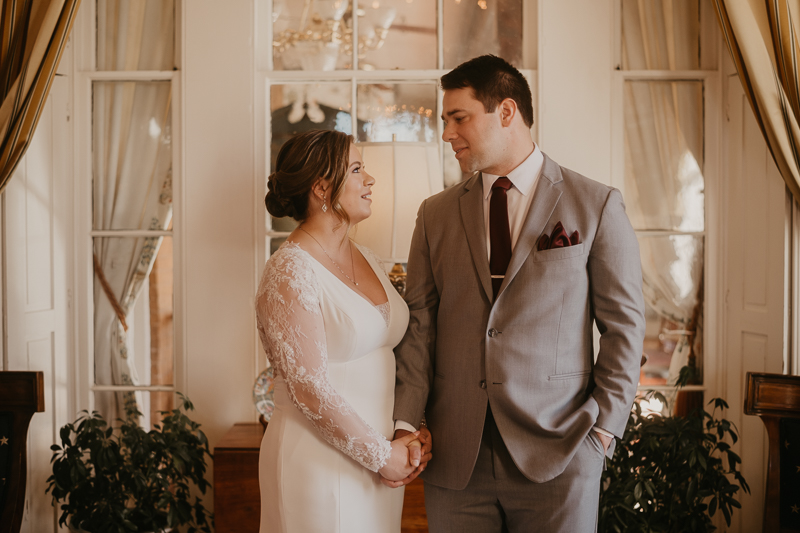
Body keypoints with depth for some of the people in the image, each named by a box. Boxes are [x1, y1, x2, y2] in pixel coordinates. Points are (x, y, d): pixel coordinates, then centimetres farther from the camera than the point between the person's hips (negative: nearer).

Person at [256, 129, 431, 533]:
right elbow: (309, 387, -19)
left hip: (381, 454, 7)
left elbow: (391, 352, 11)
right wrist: (380, 454, -14)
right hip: (320, 464, -7)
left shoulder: (365, 259, 8)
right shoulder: (290, 272, -16)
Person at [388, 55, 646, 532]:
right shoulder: (435, 214, 9)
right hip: (454, 456, 3)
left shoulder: (597, 205, 0)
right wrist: (407, 422, -6)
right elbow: (420, 323, 5)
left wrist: (604, 429, -6)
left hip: (556, 456, -2)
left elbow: (624, 325, 0)